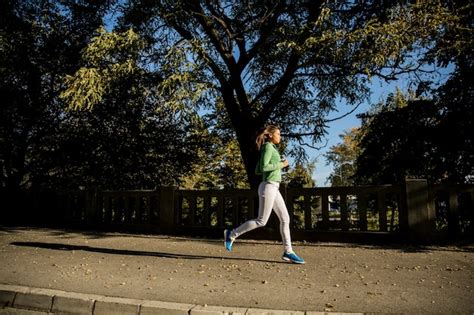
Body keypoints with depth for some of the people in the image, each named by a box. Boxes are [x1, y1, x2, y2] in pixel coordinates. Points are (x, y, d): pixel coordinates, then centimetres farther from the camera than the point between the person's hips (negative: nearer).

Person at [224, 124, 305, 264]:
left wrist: (277, 166, 16)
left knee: (285, 218, 5)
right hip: (268, 187, -10)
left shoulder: (269, 149, 20)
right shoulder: (268, 147, -8)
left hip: (273, 188, 10)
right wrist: (281, 165, -10)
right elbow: (264, 167, -21)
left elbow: (257, 171, 20)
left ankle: (288, 252, 7)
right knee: (261, 221, -6)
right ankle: (232, 234, 5)